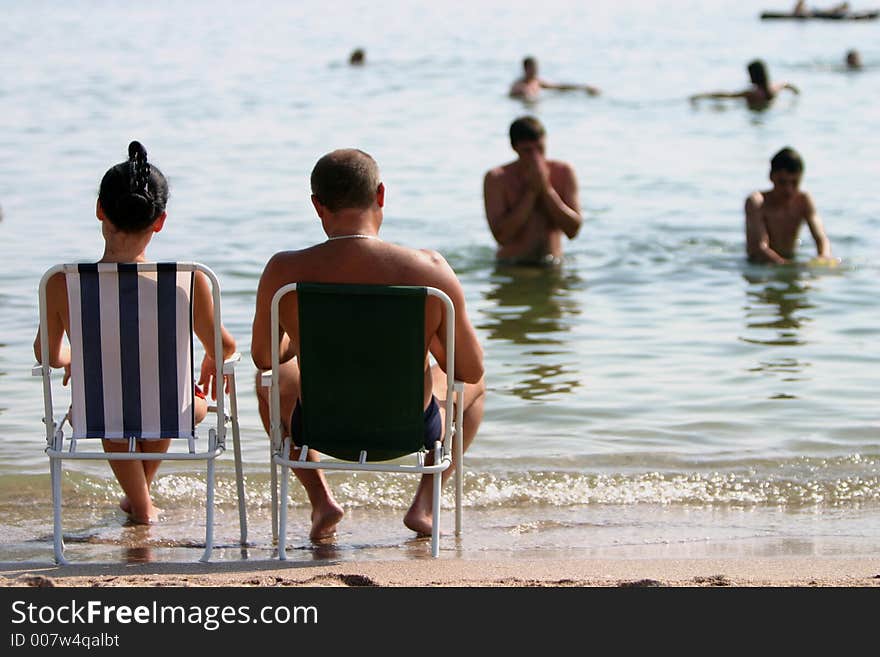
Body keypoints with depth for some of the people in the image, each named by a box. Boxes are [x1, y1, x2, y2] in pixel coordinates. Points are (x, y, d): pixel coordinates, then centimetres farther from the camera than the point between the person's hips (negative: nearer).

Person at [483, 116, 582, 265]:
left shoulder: (563, 173, 2)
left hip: (552, 265, 2)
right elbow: (501, 236, -14)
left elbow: (573, 230, -4)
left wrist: (546, 189, -12)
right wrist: (531, 191, -13)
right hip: (511, 270, -2)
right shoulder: (496, 179, -4)